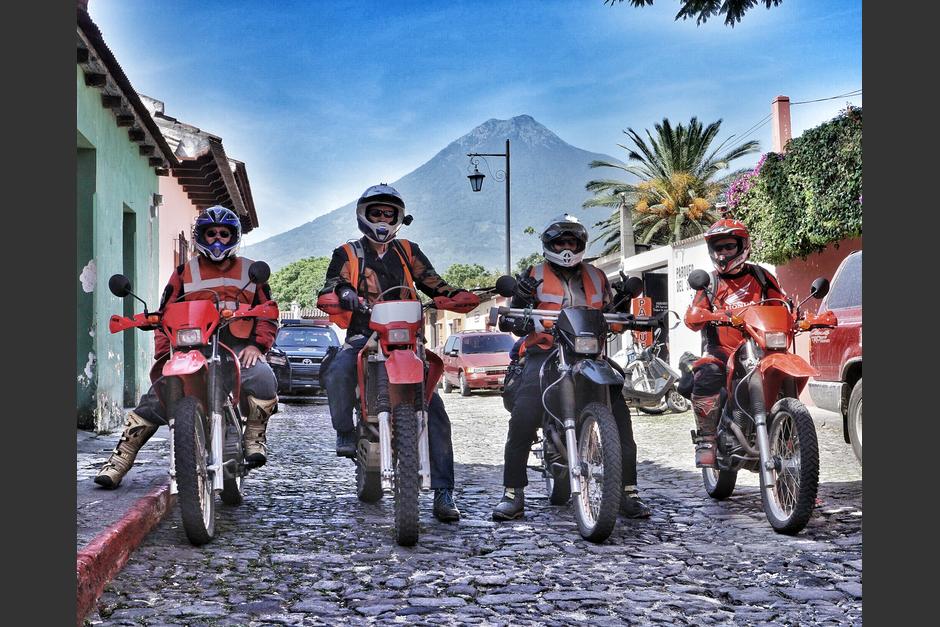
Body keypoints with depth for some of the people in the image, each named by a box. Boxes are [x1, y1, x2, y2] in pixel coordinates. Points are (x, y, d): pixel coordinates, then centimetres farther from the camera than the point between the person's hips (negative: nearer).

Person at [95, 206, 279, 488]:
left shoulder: (251, 271, 18)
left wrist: (257, 345, -3)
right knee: (155, 397, -18)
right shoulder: (185, 272, 19)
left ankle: (255, 436, -11)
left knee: (263, 379, -33)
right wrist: (164, 354, 1)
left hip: (238, 348, -1)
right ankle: (120, 459, -13)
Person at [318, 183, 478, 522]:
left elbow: (433, 284, 15)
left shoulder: (408, 252, 20)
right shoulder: (347, 254, 13)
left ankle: (443, 493, -11)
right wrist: (342, 294, -22)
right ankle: (345, 433, -10)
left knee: (435, 411, -12)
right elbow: (328, 292, 3)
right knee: (337, 373, -36)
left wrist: (460, 296, -6)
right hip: (364, 336, -2)